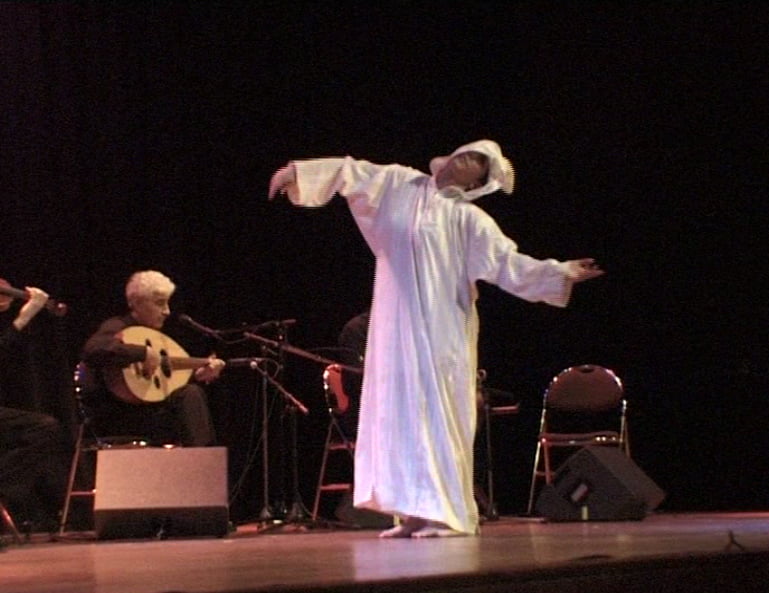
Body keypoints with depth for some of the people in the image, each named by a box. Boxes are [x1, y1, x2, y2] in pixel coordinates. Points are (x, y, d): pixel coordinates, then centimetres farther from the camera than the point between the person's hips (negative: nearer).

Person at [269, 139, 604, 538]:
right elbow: (351, 173, 8)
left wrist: (561, 273, -17)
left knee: (436, 413, -8)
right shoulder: (401, 185, 10)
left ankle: (450, 513, -5)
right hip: (395, 324, 4)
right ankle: (413, 512, 5)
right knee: (398, 412, 2)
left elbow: (510, 264, -6)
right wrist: (297, 172, -1)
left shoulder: (469, 220, 0)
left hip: (439, 329, -4)